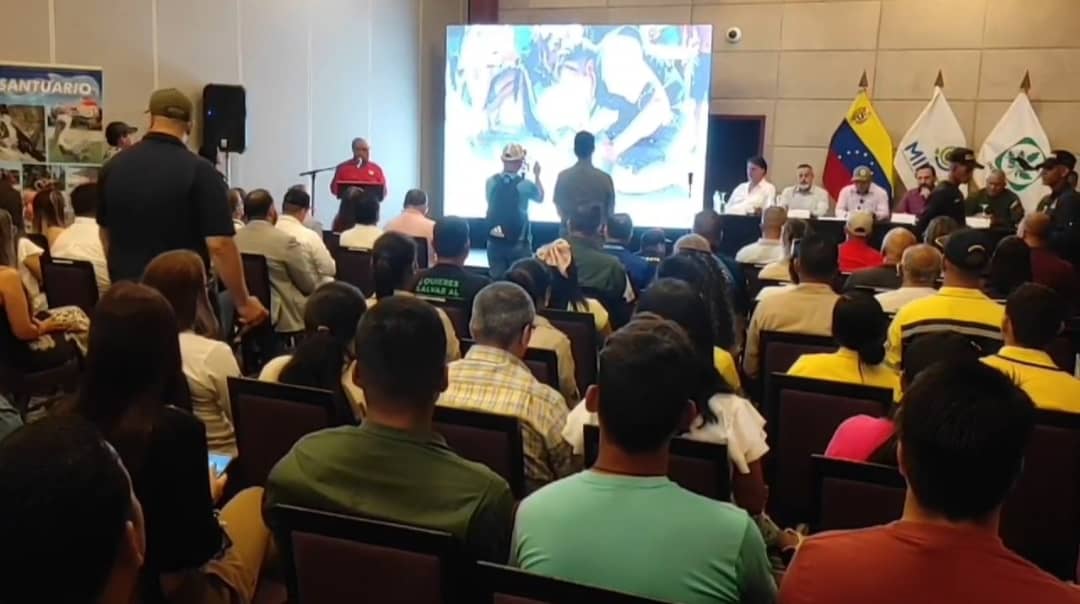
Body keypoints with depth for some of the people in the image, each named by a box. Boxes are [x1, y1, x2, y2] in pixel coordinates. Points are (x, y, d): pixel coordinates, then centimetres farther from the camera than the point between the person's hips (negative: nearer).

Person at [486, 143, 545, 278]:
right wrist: (537, 175, 22)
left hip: (495, 240, 4)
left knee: (496, 279, 7)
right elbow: (540, 198, 12)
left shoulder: (490, 182, 0)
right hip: (519, 242, -3)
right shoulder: (525, 184, -9)